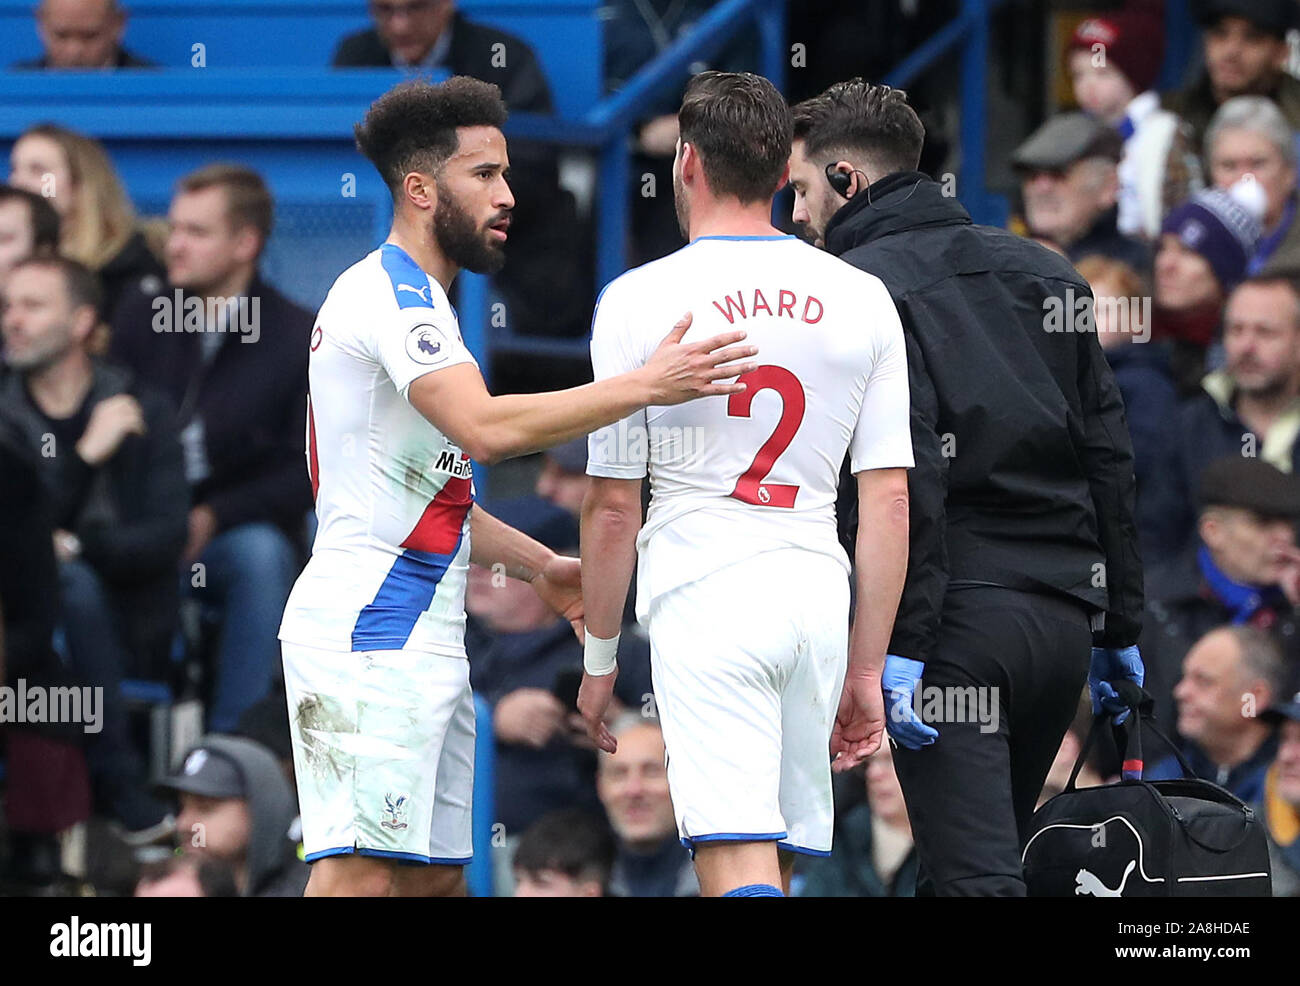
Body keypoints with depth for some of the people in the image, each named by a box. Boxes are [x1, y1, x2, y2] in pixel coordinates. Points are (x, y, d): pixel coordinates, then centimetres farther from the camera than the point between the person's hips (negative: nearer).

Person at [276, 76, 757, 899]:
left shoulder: (412, 297, 21)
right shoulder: (394, 291, -12)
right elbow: (485, 428, -28)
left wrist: (541, 567, 21)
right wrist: (647, 386, -27)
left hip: (425, 639, 11)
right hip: (373, 634, -11)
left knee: (434, 876, 10)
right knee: (361, 876, -17)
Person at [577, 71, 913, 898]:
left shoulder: (639, 300, -3)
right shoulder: (863, 300, 7)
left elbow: (613, 506, -1)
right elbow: (890, 502, 5)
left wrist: (600, 659, 9)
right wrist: (867, 670, 11)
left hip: (703, 600, -5)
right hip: (819, 596, 5)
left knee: (737, 865, -12)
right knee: (777, 862, 15)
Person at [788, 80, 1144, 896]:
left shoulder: (860, 285, -5)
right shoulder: (1044, 270, 17)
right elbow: (1110, 453, 16)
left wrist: (901, 640, -18)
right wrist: (1121, 624, 18)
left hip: (959, 615, -7)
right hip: (1067, 613, 7)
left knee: (972, 873, -10)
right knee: (999, 852, 20)